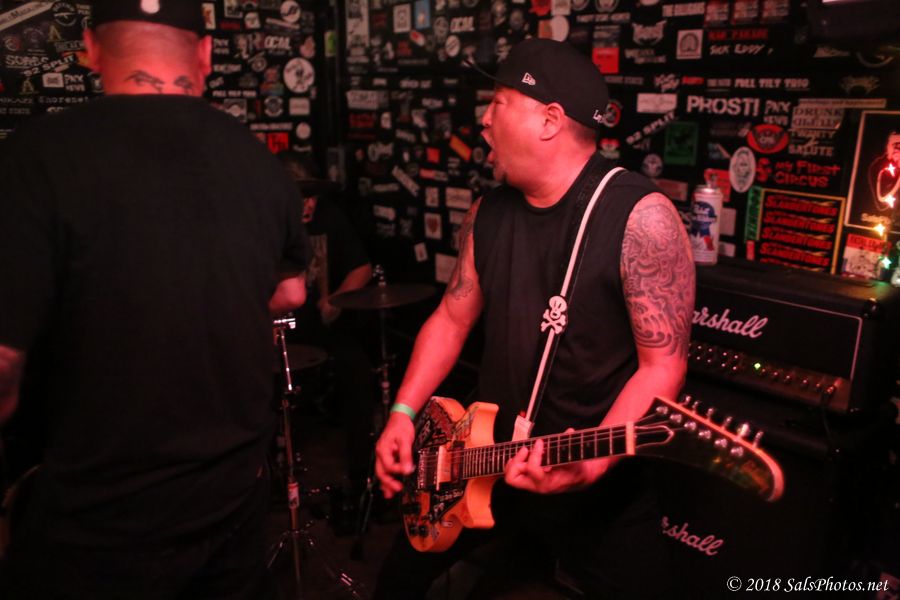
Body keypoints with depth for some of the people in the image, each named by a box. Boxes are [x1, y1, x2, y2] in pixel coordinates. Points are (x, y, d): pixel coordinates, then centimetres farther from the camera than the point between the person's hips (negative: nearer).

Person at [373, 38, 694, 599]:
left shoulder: (641, 217, -19)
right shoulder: (489, 212, 1)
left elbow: (664, 363, -18)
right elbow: (453, 317, 9)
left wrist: (591, 461, -30)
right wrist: (404, 413, 1)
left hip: (601, 485, -5)